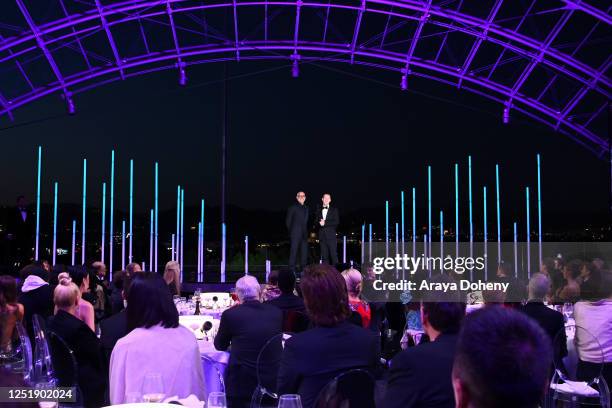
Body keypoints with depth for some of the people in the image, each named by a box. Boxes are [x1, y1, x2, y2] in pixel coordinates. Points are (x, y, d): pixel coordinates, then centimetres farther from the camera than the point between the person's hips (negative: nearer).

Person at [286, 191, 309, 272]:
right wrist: (291, 231, -1)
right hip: (295, 234, -6)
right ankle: (292, 270, -7)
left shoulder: (306, 208, 17)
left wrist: (306, 232, 12)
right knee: (293, 252, -7)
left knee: (304, 253, 4)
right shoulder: (293, 207, 0)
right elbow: (288, 221, 1)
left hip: (304, 235, 6)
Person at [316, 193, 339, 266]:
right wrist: (319, 223, -10)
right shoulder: (318, 210, 16)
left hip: (331, 235, -2)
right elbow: (316, 223, 13)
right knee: (324, 256, 1)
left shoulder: (334, 210, 8)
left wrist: (325, 222, -11)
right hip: (322, 235, 2)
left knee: (333, 254, -7)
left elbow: (336, 222, -2)